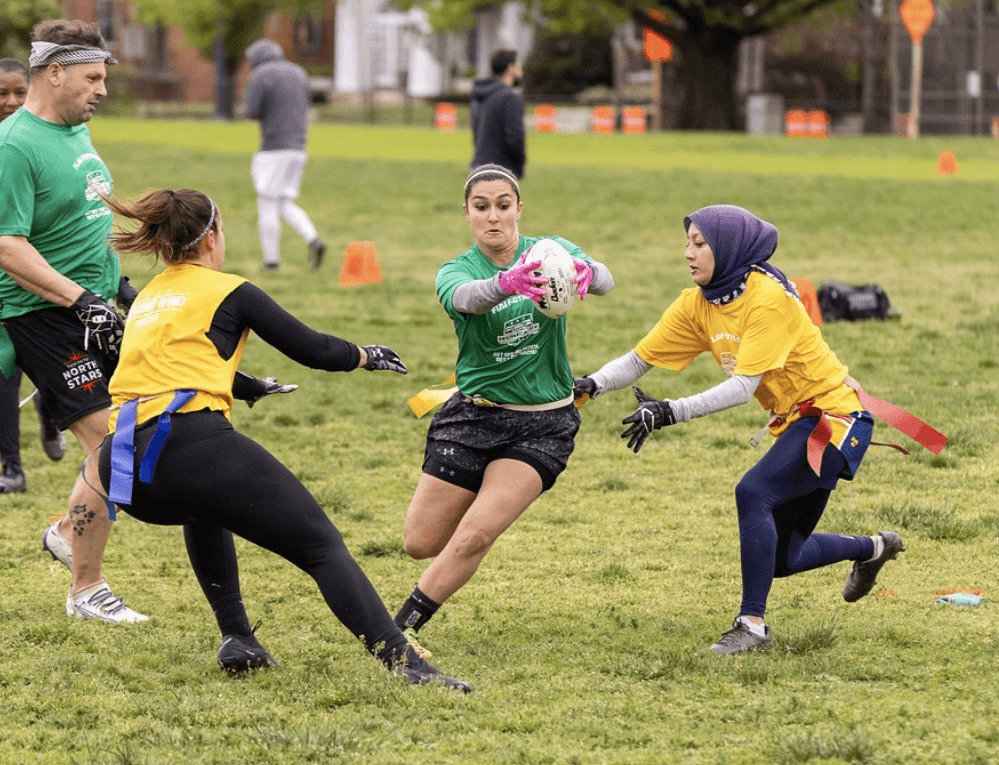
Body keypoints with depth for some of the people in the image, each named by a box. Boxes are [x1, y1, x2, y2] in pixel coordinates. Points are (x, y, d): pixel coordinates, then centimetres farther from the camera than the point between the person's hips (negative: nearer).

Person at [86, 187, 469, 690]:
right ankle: (403, 662, -18)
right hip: (196, 442, -6)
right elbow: (312, 350, 11)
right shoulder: (229, 292, 8)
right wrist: (367, 356, 31)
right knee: (321, 545, -1)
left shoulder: (147, 299, 26)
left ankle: (236, 639, 27)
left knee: (203, 512, 40)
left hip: (122, 470, 6)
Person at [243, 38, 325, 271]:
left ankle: (271, 259, 1)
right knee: (284, 204, 13)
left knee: (267, 205, 1)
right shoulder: (298, 73, 16)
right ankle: (313, 239, -8)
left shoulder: (259, 76, -7)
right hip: (298, 147, 7)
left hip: (274, 148, -7)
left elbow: (252, 112, -13)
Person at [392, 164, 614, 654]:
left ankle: (403, 630, -6)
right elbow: (465, 298, -32)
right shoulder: (455, 271, -6)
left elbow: (604, 280, -24)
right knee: (421, 542, -1)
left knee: (474, 537, -18)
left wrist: (586, 272, -50)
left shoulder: (552, 251, -2)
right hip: (474, 417, 1)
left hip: (544, 425, -1)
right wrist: (506, 283, -56)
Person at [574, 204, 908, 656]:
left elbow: (742, 386, -31)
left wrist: (670, 412, -37)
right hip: (796, 423, 9)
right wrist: (589, 386, -21)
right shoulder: (697, 305, -1)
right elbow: (638, 360, -3)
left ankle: (752, 623, -21)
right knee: (781, 559, 13)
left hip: (834, 416, -9)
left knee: (753, 494, -29)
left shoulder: (768, 298, -24)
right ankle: (874, 549, 42)